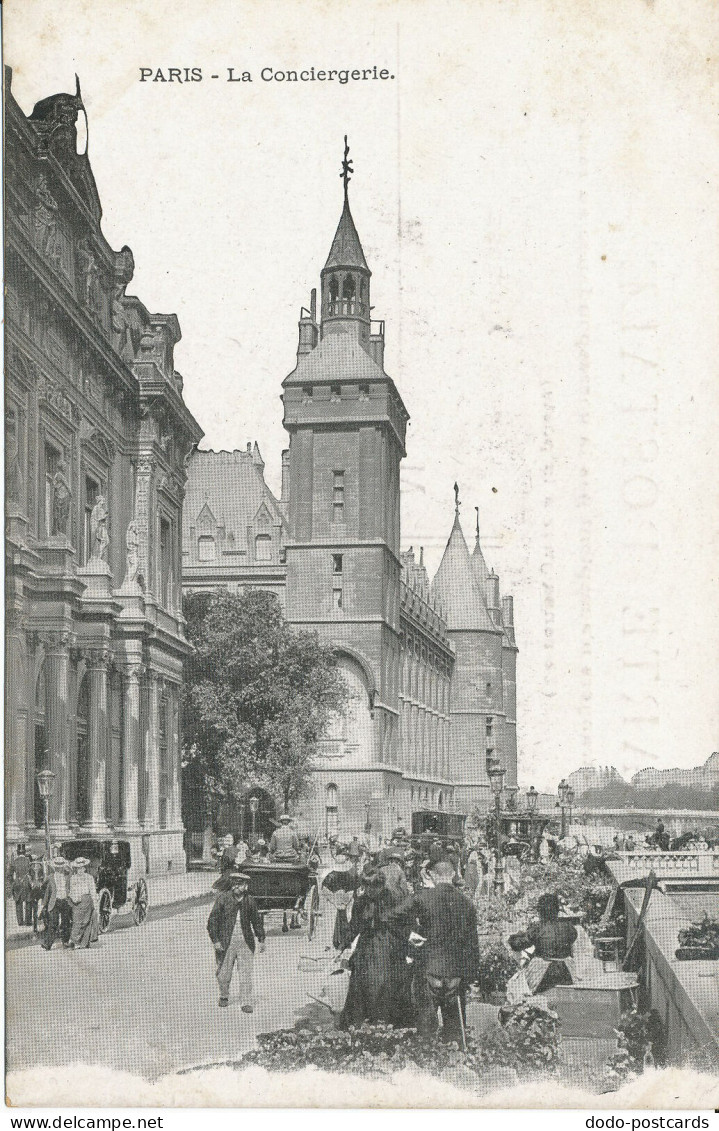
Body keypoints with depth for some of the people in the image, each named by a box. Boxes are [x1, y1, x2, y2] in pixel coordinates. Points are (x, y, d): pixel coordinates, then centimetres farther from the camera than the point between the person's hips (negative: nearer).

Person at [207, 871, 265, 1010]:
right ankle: (224, 996, 34)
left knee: (246, 974, -4)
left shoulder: (249, 900, 2)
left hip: (245, 941, 1)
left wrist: (261, 939, 15)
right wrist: (215, 940, -11)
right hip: (226, 942, -1)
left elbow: (256, 920, 15)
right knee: (223, 974, 9)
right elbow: (212, 920, -4)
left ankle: (247, 1003, 4)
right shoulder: (223, 898, -5)